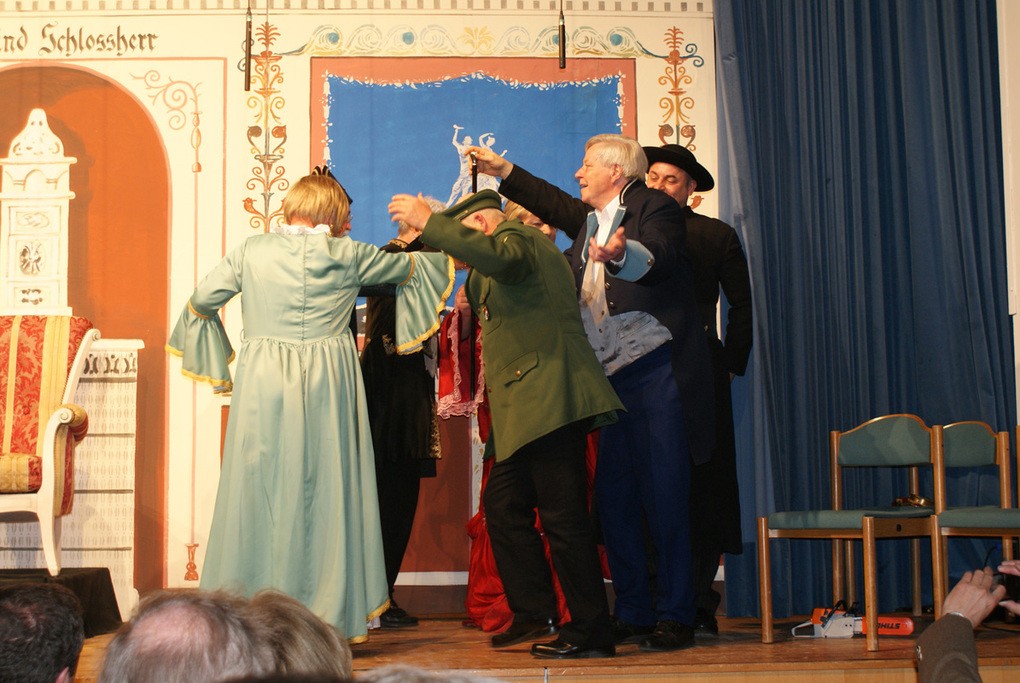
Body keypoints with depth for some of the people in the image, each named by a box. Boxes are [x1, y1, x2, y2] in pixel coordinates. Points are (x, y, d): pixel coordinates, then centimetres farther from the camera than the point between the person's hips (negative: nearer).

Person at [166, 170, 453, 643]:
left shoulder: (253, 252, 2)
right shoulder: (347, 255, 1)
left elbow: (201, 300, 8)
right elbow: (409, 268, 16)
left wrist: (215, 364, 26)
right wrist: (438, 247, 36)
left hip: (262, 387, 1)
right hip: (327, 388, -1)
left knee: (259, 492, 7)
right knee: (325, 494, 5)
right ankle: (329, 616, 9)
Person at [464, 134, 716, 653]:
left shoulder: (653, 207, -4)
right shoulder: (589, 219, 20)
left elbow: (658, 258, -24)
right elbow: (554, 204, 40)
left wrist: (620, 253, -46)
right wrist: (502, 171, 39)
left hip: (657, 372, -8)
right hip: (613, 379, 8)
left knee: (664, 495, -7)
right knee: (613, 499, 6)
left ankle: (675, 617, 0)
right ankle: (633, 614, 13)